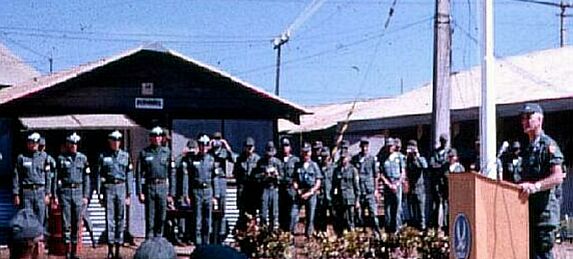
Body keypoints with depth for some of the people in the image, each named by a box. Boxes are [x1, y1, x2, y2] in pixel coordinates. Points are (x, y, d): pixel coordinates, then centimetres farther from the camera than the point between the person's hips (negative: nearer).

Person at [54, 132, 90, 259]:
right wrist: (55, 195, -4)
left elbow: (86, 178, 9)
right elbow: (56, 178, 2)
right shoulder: (61, 158, 3)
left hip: (78, 191, 2)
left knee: (76, 223, 4)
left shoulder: (82, 158, 8)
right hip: (65, 191, -2)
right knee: (66, 222, -4)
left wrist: (86, 196, 4)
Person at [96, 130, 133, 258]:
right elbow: (99, 175, 5)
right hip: (108, 188, -1)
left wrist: (128, 194, 3)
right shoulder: (103, 156, 6)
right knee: (109, 218, -4)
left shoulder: (125, 156, 9)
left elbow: (129, 176, 9)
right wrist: (99, 193, -3)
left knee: (120, 218, 2)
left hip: (121, 188, 1)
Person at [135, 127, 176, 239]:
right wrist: (140, 192, -6)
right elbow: (138, 173, 2)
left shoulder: (167, 152, 7)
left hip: (163, 187, 1)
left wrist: (171, 193, 3)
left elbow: (172, 174, 8)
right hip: (149, 187, -1)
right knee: (150, 217, 0)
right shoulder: (144, 153, 3)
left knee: (161, 217, 3)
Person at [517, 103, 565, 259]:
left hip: (545, 208, -9)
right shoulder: (528, 148, 19)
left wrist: (535, 186, -33)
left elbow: (558, 177, -21)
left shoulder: (548, 145, -9)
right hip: (529, 207, 9)